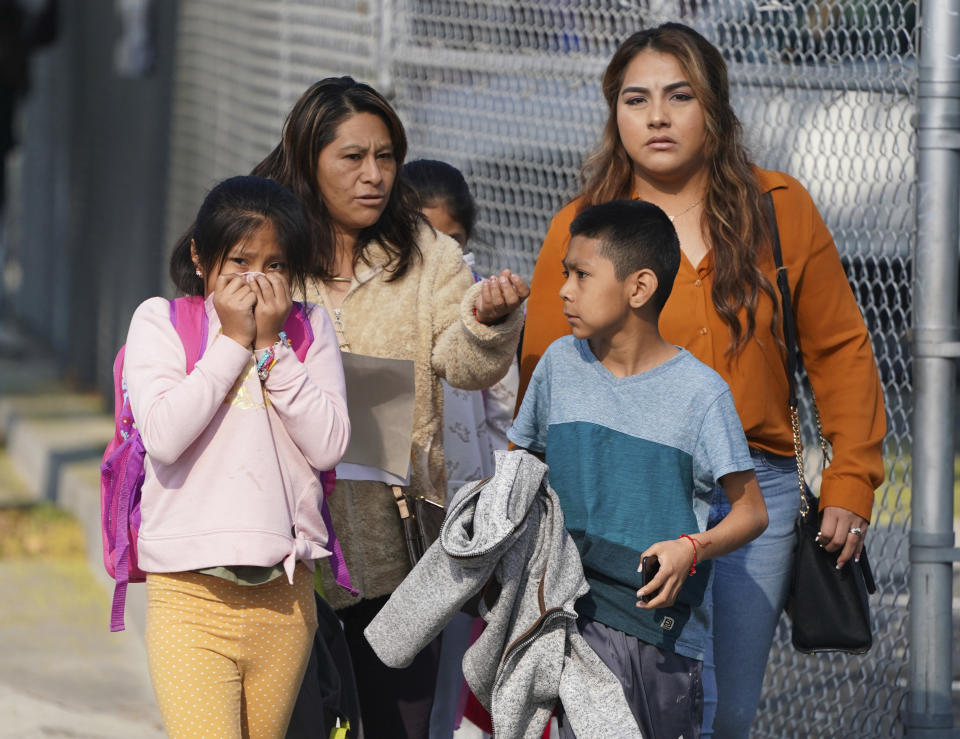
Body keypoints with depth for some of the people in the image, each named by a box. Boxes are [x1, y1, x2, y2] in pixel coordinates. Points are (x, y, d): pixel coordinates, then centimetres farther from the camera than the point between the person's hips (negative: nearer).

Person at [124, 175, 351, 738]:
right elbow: (163, 434, -12)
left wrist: (272, 345, -4)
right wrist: (234, 340, -6)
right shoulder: (160, 322, 4)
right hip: (189, 592, -3)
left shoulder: (310, 330, 11)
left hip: (284, 597, 3)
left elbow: (330, 445, -2)